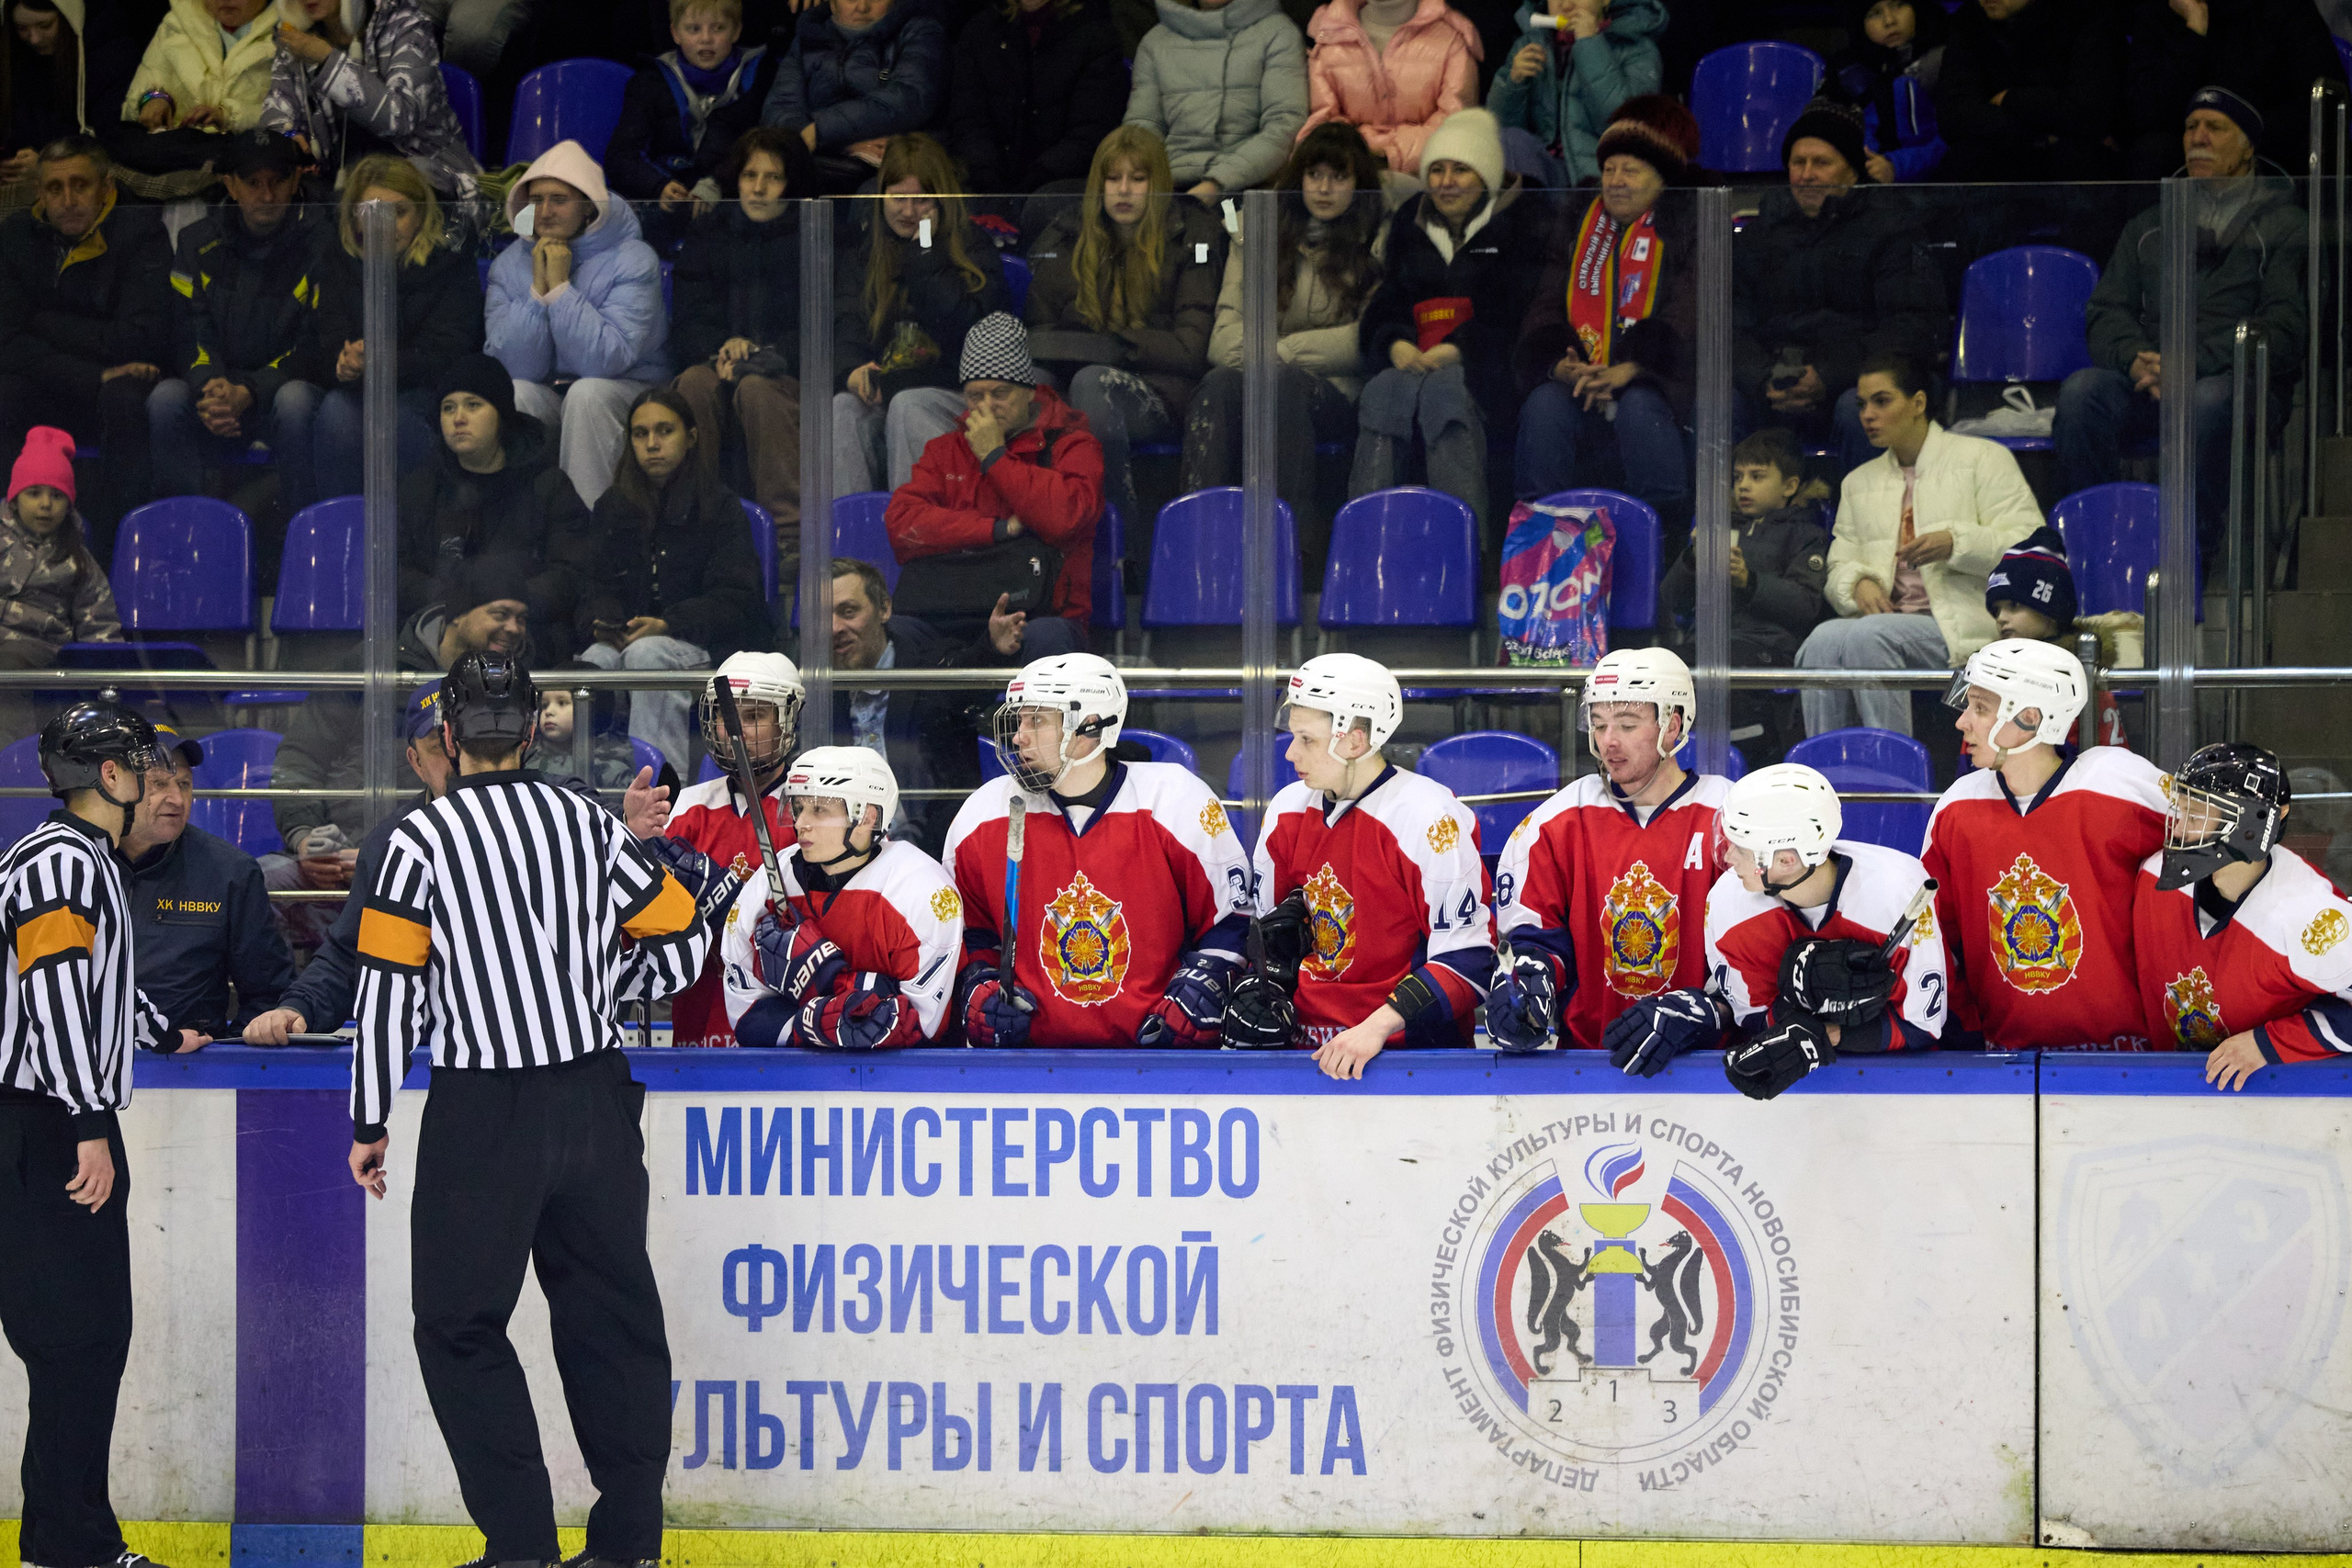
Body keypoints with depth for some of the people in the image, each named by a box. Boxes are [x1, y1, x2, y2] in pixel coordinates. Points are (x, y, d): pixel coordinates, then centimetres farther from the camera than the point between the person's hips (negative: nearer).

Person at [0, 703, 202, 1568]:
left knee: (96, 1333, 10)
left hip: (70, 1131, 11)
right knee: (78, 1333, -11)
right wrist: (91, 1126, -25)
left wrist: (165, 1035, 51)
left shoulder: (89, 862, 20)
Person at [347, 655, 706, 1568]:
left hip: (485, 1114, -4)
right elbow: (681, 942, 7)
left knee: (460, 1324, 4)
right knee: (611, 1313, 11)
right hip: (596, 1101, 4)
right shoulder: (588, 823, 4)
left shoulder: (421, 839, -8)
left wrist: (369, 1125, 2)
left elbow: (388, 991, -7)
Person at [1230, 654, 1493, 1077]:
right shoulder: (1287, 809, 11)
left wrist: (1376, 1027, -21)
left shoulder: (1431, 818, -10)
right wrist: (1265, 991, 5)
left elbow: (1468, 959, -13)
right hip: (1307, 1051, 6)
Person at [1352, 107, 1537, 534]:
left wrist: (1456, 350, -18)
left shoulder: (1518, 223, 8)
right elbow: (1386, 302, 17)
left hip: (1482, 365, -3)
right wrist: (1397, 344, -7)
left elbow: (1513, 310, -3)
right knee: (1383, 392, -32)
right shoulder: (1410, 223, 23)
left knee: (1444, 389, -38)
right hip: (1411, 360, 4)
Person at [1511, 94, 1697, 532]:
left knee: (1639, 407, -36)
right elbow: (1546, 308, 11)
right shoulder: (1575, 225, 19)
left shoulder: (1685, 230, 7)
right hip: (1576, 380, 3)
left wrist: (1631, 369, -24)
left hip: (1649, 384, -3)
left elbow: (1684, 315, -8)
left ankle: (1667, 530, -27)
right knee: (1544, 405, -29)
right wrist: (1558, 364, -13)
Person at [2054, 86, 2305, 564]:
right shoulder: (2148, 227, 28)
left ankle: (2196, 555, -33)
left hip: (2240, 383, -4)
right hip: (2145, 383, 4)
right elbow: (2106, 311, 17)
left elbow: (2284, 329, -1)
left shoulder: (2282, 225, 13)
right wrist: (2136, 360, -9)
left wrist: (2192, 363, -14)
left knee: (2208, 399, -40)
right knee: (2081, 389, -29)